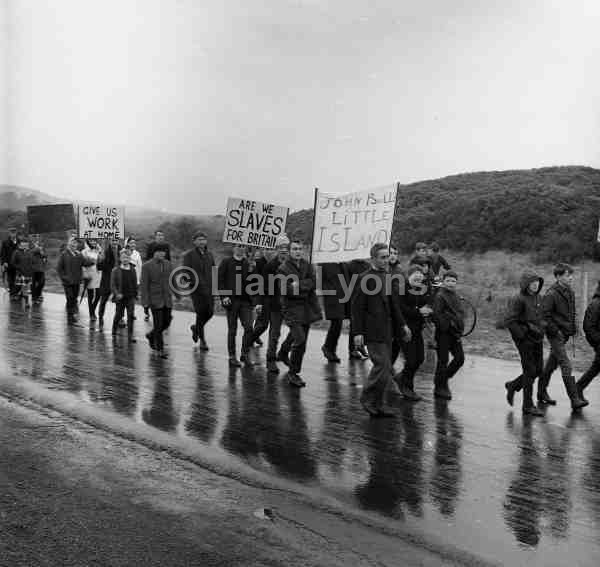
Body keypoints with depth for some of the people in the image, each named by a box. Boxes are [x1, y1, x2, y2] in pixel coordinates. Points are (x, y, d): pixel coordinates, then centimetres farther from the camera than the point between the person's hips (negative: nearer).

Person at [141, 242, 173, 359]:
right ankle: (160, 349, 8)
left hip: (167, 300, 5)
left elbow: (171, 280, 14)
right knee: (158, 325, -3)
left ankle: (151, 336, 35)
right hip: (155, 300, -5)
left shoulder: (167, 263, 9)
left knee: (166, 323, 8)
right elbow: (144, 285, -7)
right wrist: (145, 302, -11)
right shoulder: (147, 266, -6)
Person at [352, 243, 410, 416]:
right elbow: (357, 306, -13)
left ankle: (377, 406, 21)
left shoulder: (387, 276, 14)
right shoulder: (366, 278, -12)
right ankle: (367, 398, 9)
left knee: (384, 368, 11)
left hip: (386, 330, 9)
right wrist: (358, 332, -17)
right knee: (382, 366, -10)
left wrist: (402, 325, 16)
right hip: (373, 331, -8)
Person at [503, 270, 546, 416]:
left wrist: (540, 330, 11)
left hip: (537, 340, 8)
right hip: (525, 340, -8)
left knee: (538, 370, 12)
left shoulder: (537, 297, 10)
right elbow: (510, 321, -17)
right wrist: (523, 335, -17)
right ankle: (528, 406, 6)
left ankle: (513, 385, 32)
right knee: (530, 371, -4)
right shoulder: (518, 300, -14)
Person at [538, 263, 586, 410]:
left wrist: (572, 328, 12)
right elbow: (544, 315, -18)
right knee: (566, 367, -10)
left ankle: (542, 393, 27)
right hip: (556, 335, -8)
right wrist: (555, 331, -18)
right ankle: (574, 399, -8)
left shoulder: (570, 292, 11)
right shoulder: (551, 294, -16)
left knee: (551, 365, 16)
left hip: (565, 335, 8)